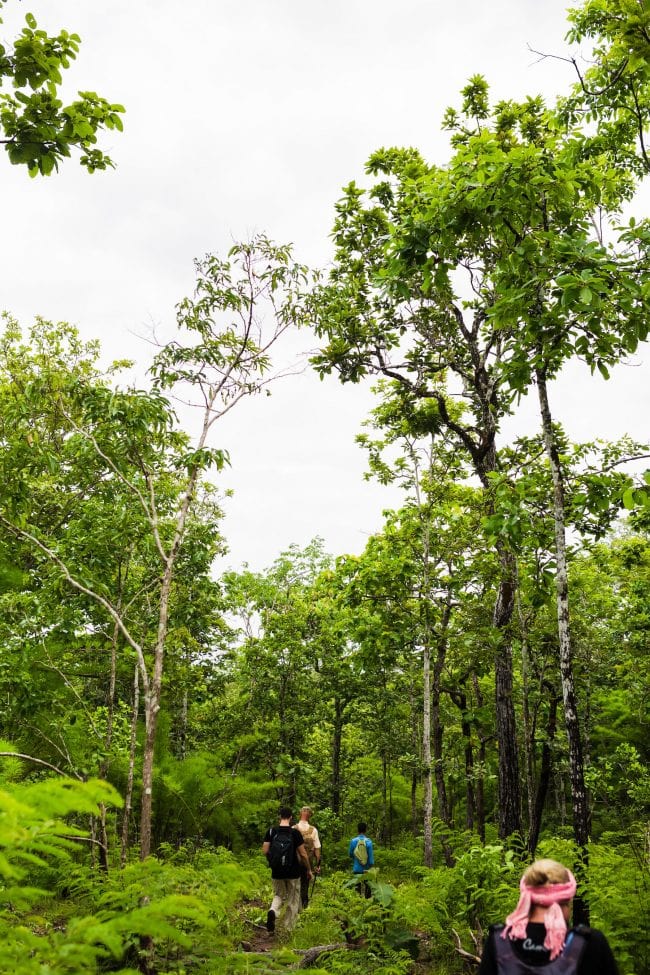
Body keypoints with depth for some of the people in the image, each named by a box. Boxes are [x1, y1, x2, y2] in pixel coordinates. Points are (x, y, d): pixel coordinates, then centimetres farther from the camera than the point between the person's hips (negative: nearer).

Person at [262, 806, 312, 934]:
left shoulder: (271, 831, -4)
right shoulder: (295, 833, -11)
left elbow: (265, 851, -5)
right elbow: (303, 854, -9)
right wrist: (309, 870, 4)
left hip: (276, 872, 2)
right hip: (293, 873, -2)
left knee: (278, 895, 21)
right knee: (292, 902, 14)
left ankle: (272, 911, -9)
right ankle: (288, 930, 15)